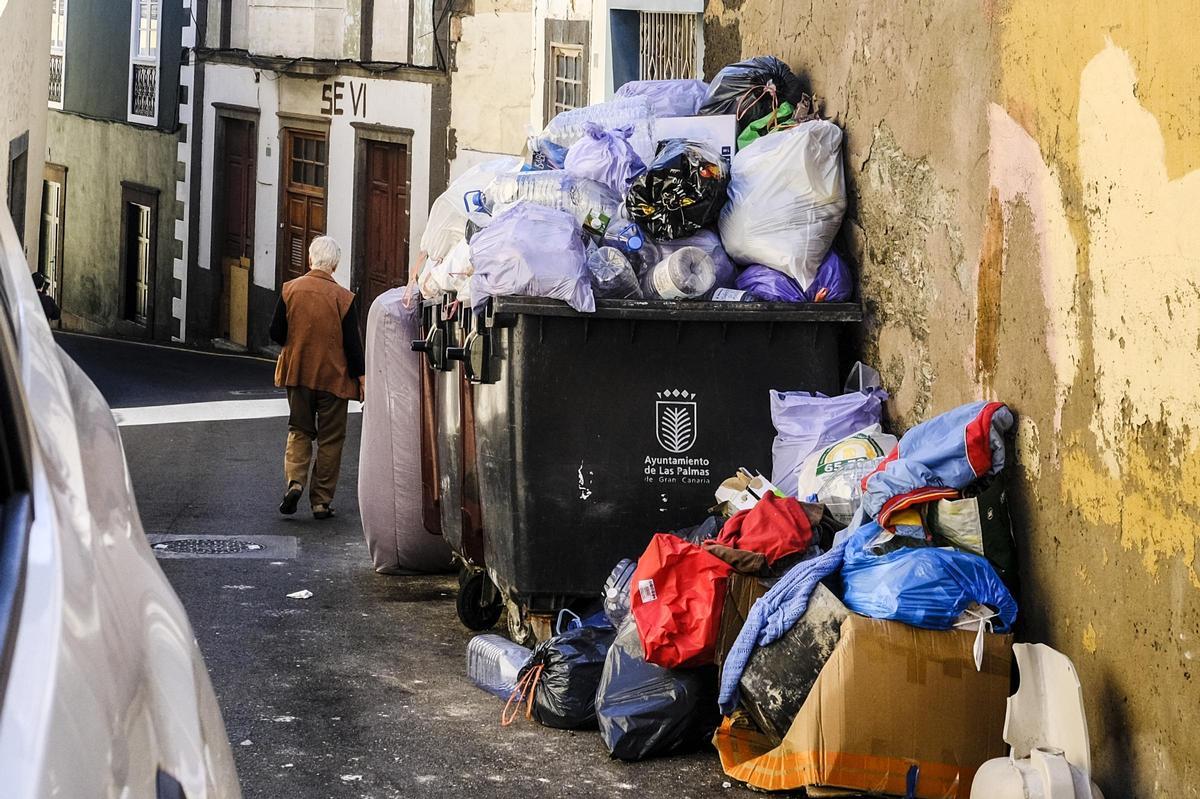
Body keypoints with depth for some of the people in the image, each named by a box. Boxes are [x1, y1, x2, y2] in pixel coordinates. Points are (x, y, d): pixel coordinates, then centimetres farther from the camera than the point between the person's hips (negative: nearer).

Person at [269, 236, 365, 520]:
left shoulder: (290, 289, -5)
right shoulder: (344, 298, -12)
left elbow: (276, 333, -1)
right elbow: (353, 343, -9)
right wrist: (361, 377, 1)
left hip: (297, 373, 2)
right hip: (334, 378, -2)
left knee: (299, 431, 16)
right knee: (330, 439, 8)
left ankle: (294, 480, -7)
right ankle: (321, 501, 9)